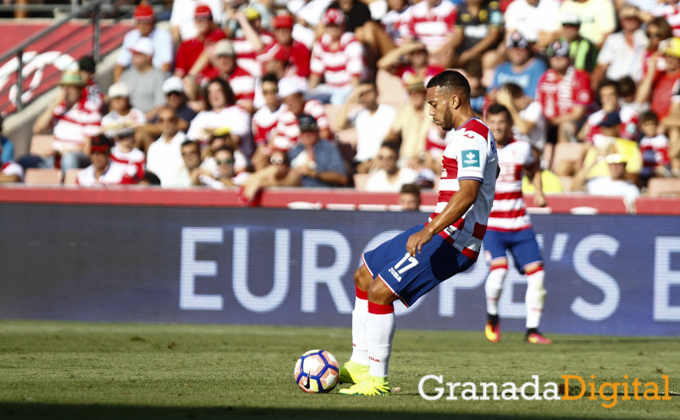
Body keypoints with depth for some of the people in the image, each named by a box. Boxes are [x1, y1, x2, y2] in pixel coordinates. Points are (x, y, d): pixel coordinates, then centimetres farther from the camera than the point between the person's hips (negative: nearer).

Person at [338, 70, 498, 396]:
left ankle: (377, 380, -9)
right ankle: (359, 366, 16)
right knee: (364, 276, 15)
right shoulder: (468, 134, 17)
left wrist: (429, 232, -37)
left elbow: (467, 195, -29)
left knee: (379, 292, -16)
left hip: (451, 238, -11)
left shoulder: (470, 137, -17)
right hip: (438, 233, 11)